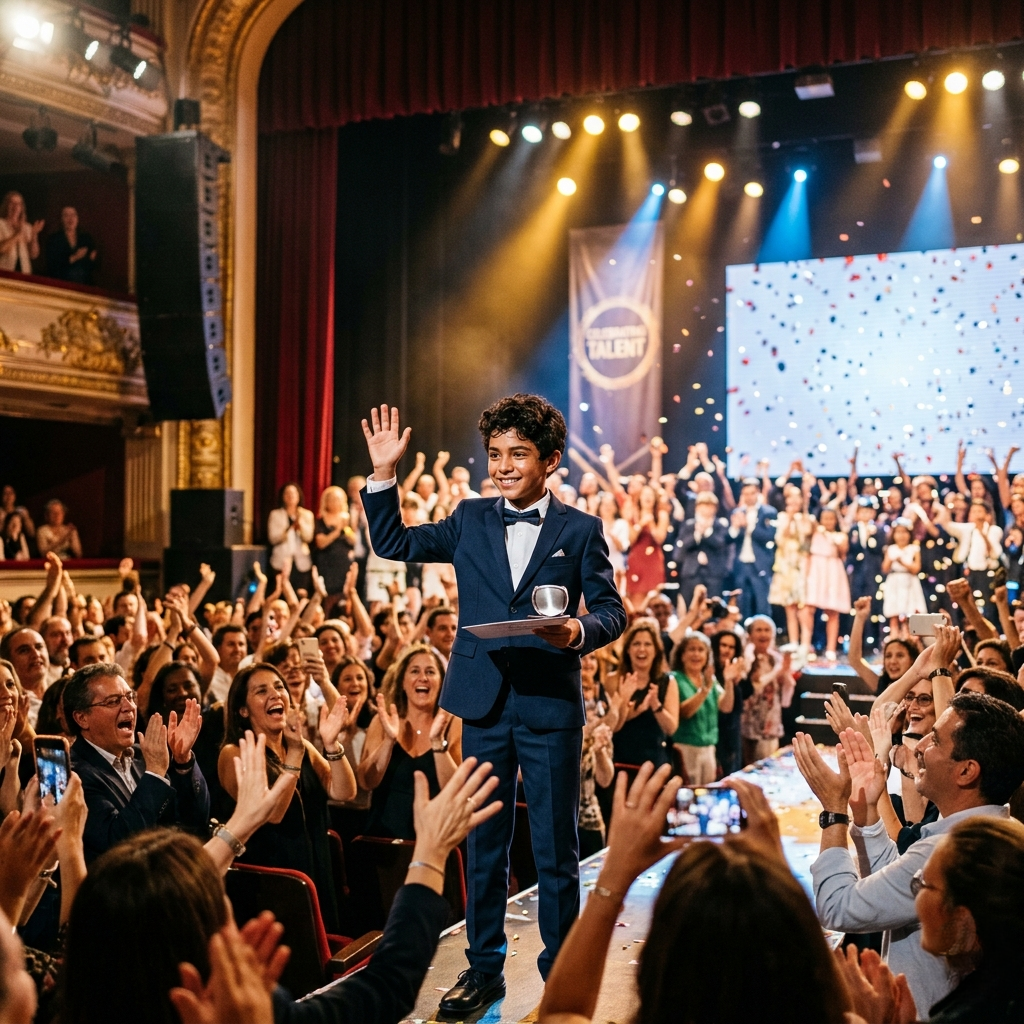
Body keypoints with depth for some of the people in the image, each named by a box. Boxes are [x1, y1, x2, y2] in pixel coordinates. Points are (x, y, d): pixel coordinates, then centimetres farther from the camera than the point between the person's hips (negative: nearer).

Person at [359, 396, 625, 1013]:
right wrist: (385, 475, 3)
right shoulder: (470, 520, 9)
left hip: (551, 707, -2)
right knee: (483, 845, 12)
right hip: (485, 705, 3)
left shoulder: (580, 530, 1)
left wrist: (579, 632, -21)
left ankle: (561, 973, 21)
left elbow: (612, 610, 0)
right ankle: (484, 969, 26)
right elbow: (393, 545, 13)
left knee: (556, 848, 6)